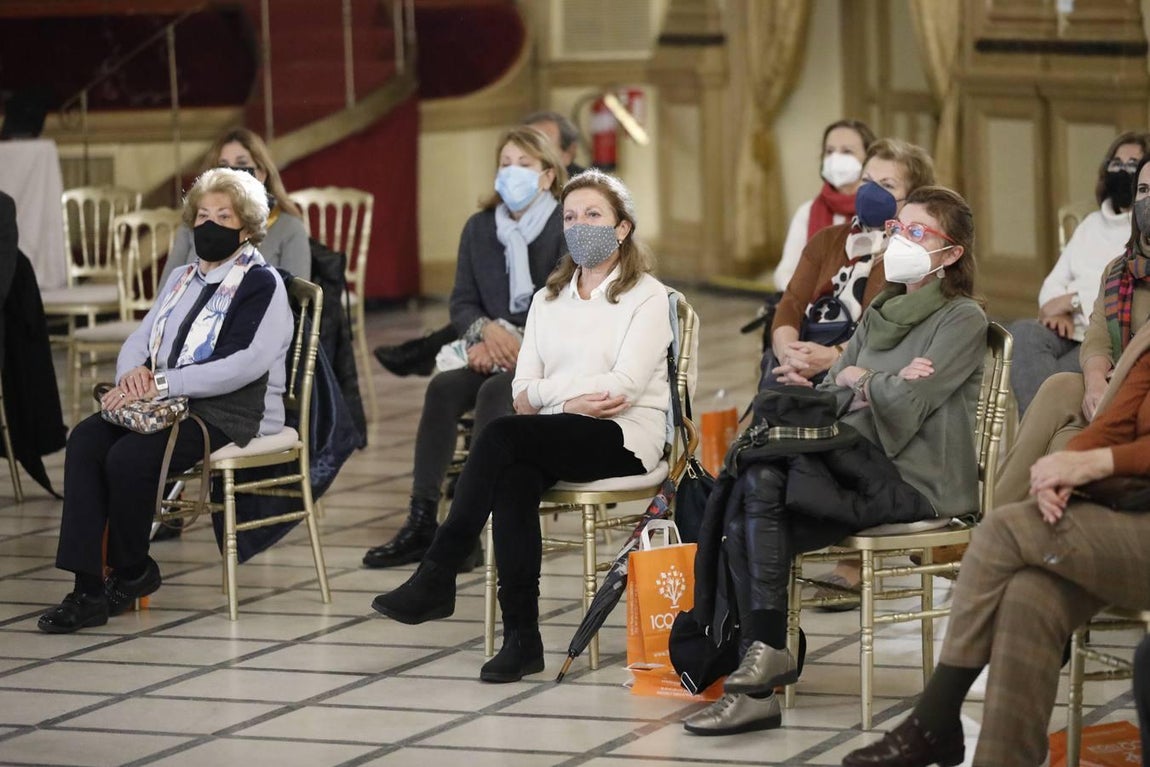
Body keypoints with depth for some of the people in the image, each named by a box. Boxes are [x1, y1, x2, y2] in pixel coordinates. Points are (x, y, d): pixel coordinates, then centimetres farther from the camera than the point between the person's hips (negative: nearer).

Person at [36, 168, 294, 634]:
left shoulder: (262, 285, -3)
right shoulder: (182, 279, 23)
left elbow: (246, 363, -18)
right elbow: (140, 339, 17)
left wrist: (161, 384, -23)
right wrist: (132, 374, -9)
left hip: (230, 412, -7)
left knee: (130, 456, -30)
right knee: (85, 439, -21)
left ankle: (132, 573, -5)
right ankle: (87, 589, -27)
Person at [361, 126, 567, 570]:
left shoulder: (566, 228, -4)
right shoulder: (479, 228, 13)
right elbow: (462, 301, 9)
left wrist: (512, 340, -20)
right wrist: (486, 331, -14)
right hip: (496, 354, 5)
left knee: (494, 391, -34)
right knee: (443, 387, -24)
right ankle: (421, 524, -28)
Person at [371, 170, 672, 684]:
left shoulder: (647, 297, 5)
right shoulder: (549, 299, 23)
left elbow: (623, 386, -10)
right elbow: (523, 392, 12)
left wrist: (547, 391, -7)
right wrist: (572, 399, -8)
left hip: (624, 438, -5)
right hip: (555, 440, 5)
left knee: (501, 436, -31)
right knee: (514, 478, -33)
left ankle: (438, 576, -28)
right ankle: (520, 637, -36)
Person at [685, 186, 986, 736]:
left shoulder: (963, 320, 1)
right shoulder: (880, 315, 25)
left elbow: (905, 406, -11)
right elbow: (830, 395, 13)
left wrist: (859, 382, 7)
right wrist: (882, 388, -6)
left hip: (916, 480, -7)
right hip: (860, 467, 7)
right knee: (753, 504, -23)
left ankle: (765, 649, -22)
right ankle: (754, 687, -28)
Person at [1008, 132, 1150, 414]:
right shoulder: (1092, 224, 25)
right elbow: (1054, 282, 18)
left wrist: (1074, 300, -12)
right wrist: (1058, 311, -6)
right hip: (1074, 331, 5)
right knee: (1023, 333, -29)